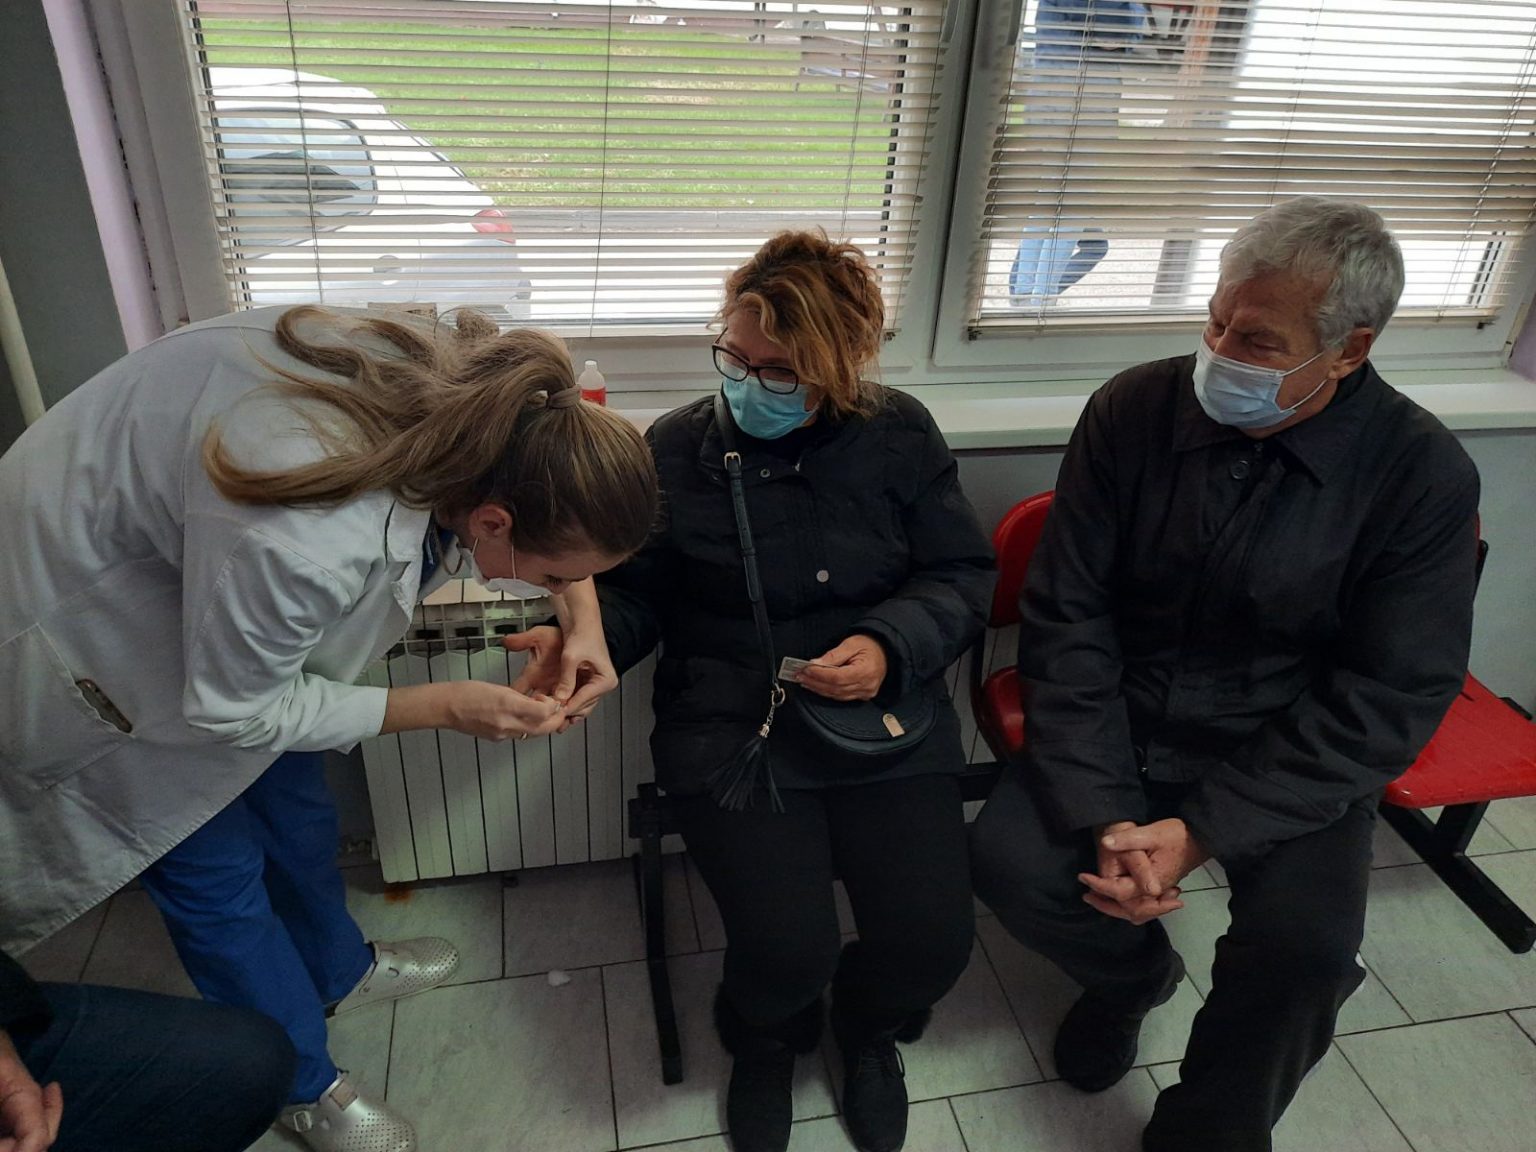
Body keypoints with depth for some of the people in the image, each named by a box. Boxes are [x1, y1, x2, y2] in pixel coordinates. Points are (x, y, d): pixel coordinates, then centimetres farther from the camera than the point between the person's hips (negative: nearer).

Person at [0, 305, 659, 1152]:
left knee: (293, 804, 19)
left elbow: (562, 508, -2)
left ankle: (338, 970, 46)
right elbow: (232, 710, -24)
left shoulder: (476, 395, -25)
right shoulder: (305, 542, -44)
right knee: (213, 861, 5)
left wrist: (583, 620, -16)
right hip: (86, 605, -6)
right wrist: (446, 709, -22)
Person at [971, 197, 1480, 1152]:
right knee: (1008, 856, -19)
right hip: (1125, 727, 2)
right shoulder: (1133, 410, -11)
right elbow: (1067, 620, -10)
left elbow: (1384, 702, -13)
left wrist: (1201, 832, -21)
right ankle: (1136, 971, 18)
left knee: (1305, 944, -25)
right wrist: (1104, 814, -18)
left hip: (1296, 758, -1)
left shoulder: (1423, 474, -13)